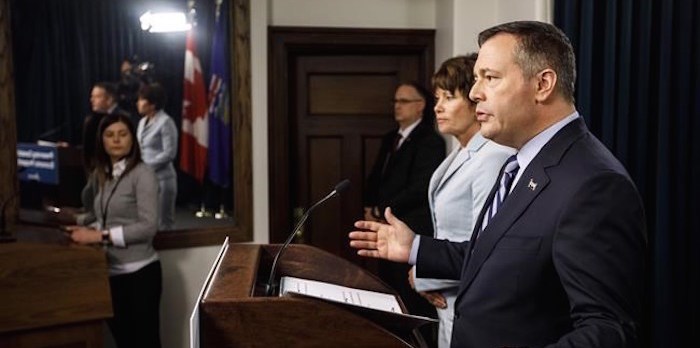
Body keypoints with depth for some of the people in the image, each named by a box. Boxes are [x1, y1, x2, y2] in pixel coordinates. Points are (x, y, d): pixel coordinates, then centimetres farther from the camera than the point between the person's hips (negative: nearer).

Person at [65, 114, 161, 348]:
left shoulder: (142, 174, -12)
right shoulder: (101, 174, 10)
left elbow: (148, 227, -18)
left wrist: (100, 236, -19)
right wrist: (85, 229, 1)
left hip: (139, 271, -7)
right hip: (110, 271, 7)